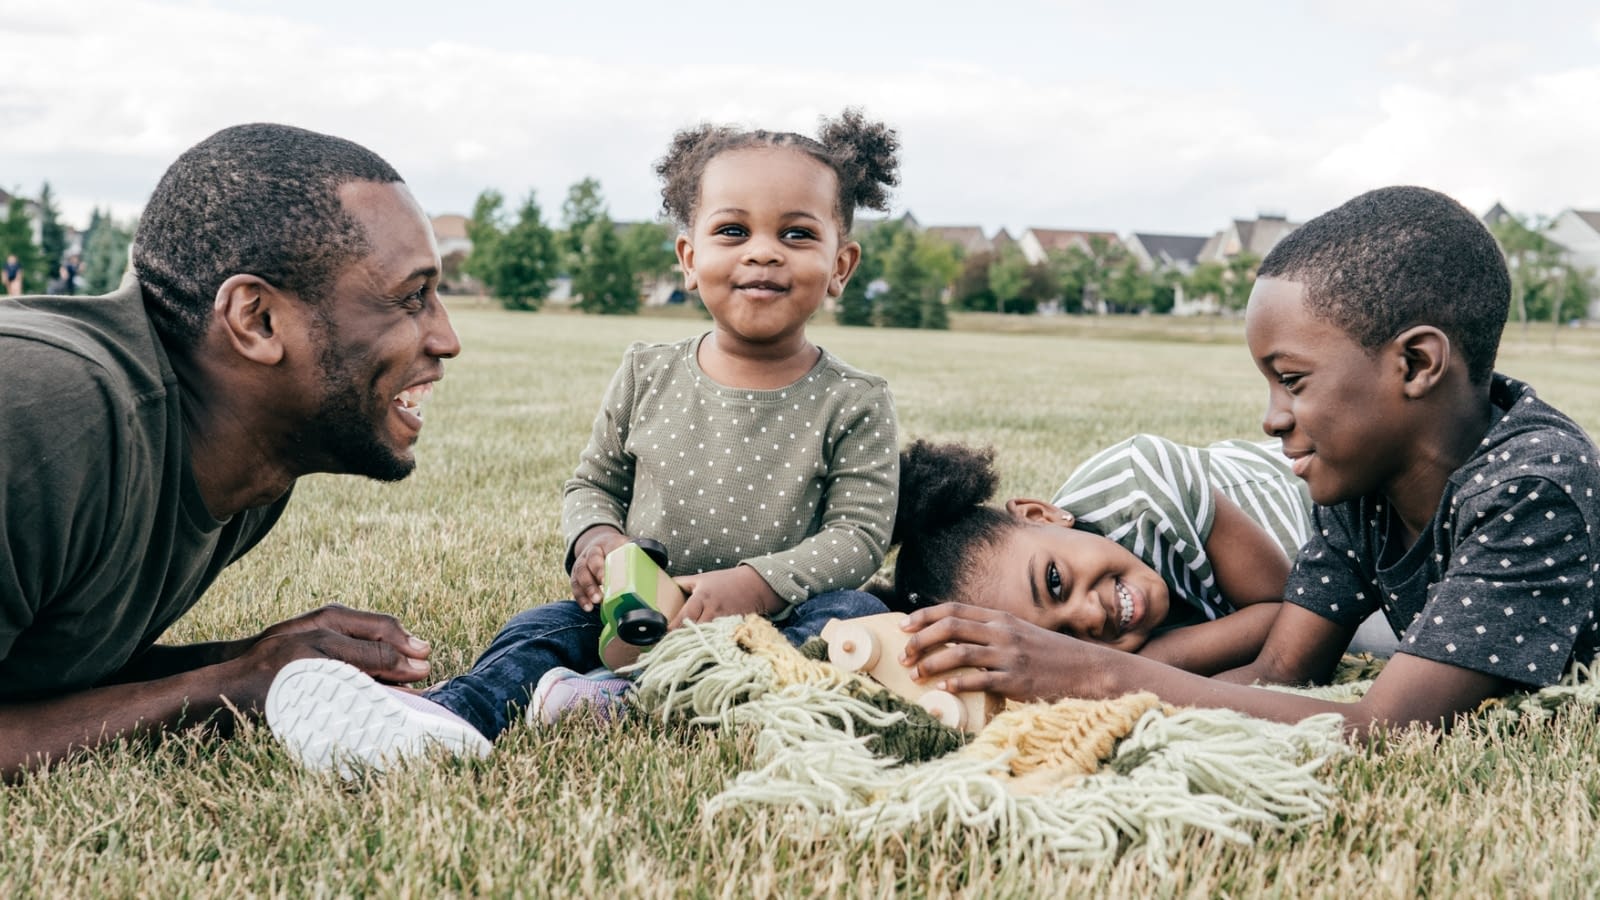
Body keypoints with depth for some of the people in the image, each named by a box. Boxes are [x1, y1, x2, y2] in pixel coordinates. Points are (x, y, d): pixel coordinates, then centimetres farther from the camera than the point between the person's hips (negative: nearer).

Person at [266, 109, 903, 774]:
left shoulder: (852, 405, -4)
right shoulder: (647, 376, 4)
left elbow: (861, 532, -7)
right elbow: (594, 482, 15)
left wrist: (760, 583, -23)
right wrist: (595, 537, -9)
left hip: (774, 622, -2)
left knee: (856, 615, -30)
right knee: (544, 630, -20)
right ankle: (448, 716, -52)